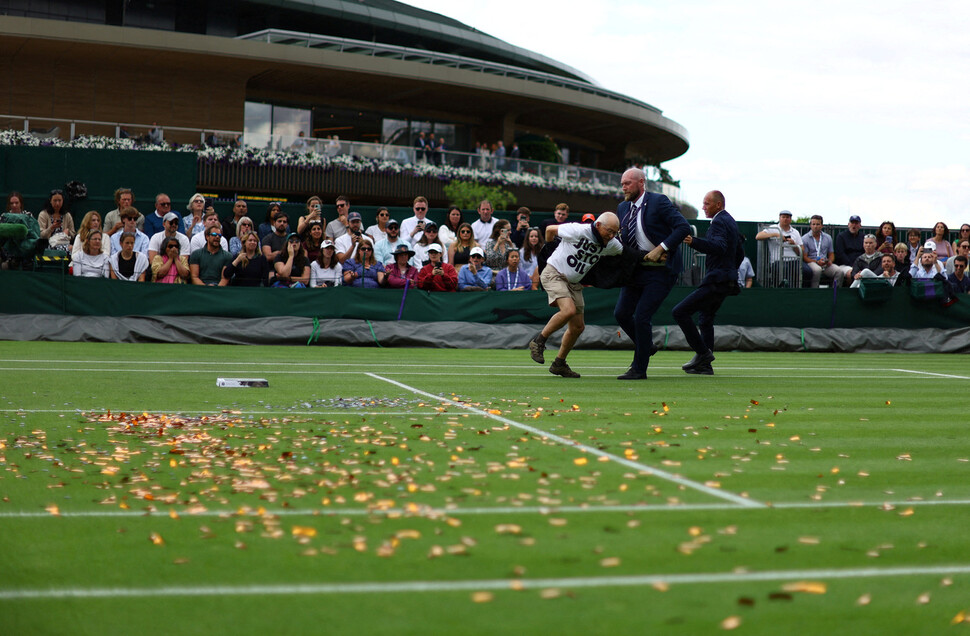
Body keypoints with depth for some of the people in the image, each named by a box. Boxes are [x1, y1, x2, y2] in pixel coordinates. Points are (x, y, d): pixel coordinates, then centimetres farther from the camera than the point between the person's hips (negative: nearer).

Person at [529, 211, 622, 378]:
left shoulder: (612, 244, -4)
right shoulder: (578, 231, -21)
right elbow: (550, 229, -5)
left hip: (574, 283, 7)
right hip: (554, 275, -7)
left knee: (578, 327, 5)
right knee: (569, 310, -30)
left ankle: (559, 364, 22)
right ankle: (538, 341, -11)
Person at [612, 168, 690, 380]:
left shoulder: (659, 202, -11)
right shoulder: (623, 208, 10)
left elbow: (683, 227, -18)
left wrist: (661, 248, -22)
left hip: (660, 270, -7)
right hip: (637, 269, 7)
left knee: (641, 316, -11)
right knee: (621, 313, 5)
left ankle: (639, 369, 1)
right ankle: (646, 347, 32)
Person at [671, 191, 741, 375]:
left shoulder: (719, 222, -14)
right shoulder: (730, 221, 18)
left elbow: (720, 247, -32)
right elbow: (739, 251, 28)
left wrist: (694, 242, -42)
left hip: (716, 281, -11)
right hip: (728, 280, 11)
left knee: (680, 311, -13)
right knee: (705, 319, 18)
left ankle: (703, 352, -10)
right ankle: (704, 365, 19)